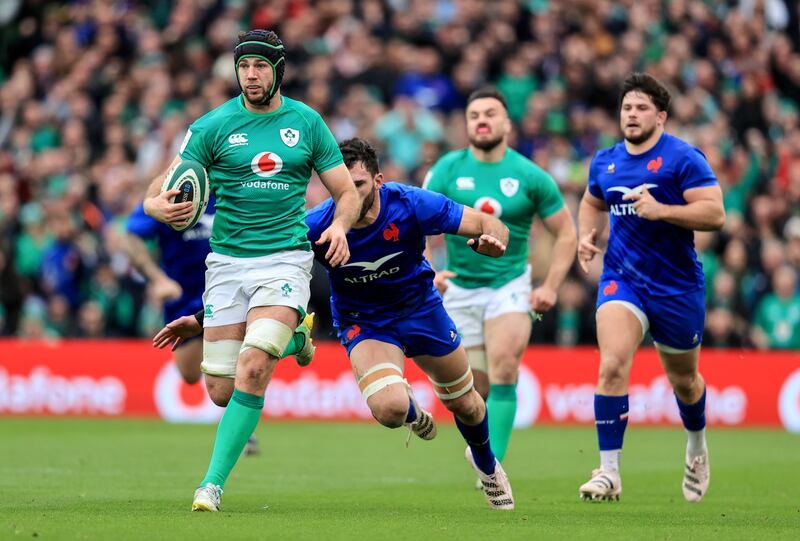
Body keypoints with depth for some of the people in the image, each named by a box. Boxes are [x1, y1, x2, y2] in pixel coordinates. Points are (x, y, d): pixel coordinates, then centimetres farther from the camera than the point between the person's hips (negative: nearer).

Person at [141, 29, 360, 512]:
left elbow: (348, 192, 11)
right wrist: (161, 207, -28)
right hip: (228, 261, 1)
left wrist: (340, 225, -12)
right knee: (219, 386, 1)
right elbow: (159, 194, -4)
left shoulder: (307, 122, 4)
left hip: (285, 259, -1)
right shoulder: (213, 126, 0)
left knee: (252, 369, -22)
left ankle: (214, 482, -17)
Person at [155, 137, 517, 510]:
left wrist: (490, 241, -45)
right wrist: (201, 319, -22)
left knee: (465, 404, 15)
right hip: (363, 323, -1)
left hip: (420, 308, 2)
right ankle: (413, 414, 13)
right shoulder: (317, 226, -28)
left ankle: (486, 465, 52)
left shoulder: (411, 205, -27)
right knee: (389, 408, -28)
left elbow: (492, 226, -20)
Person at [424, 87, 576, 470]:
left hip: (510, 286, -1)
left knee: (504, 367, -24)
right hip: (460, 289, 2)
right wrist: (428, 272, -20)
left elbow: (566, 233, 5)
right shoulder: (447, 170, -2)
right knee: (476, 392, 3)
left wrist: (550, 287, -3)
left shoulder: (530, 176, -3)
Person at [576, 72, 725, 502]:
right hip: (622, 279, 2)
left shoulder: (683, 158, -10)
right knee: (612, 364, -21)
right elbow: (592, 203, 27)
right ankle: (609, 471, -19)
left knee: (683, 380, 15)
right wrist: (587, 234, 6)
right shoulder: (605, 161, 6)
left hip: (677, 286, -2)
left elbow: (715, 213, -18)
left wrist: (661, 210, -29)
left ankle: (697, 447, 47)